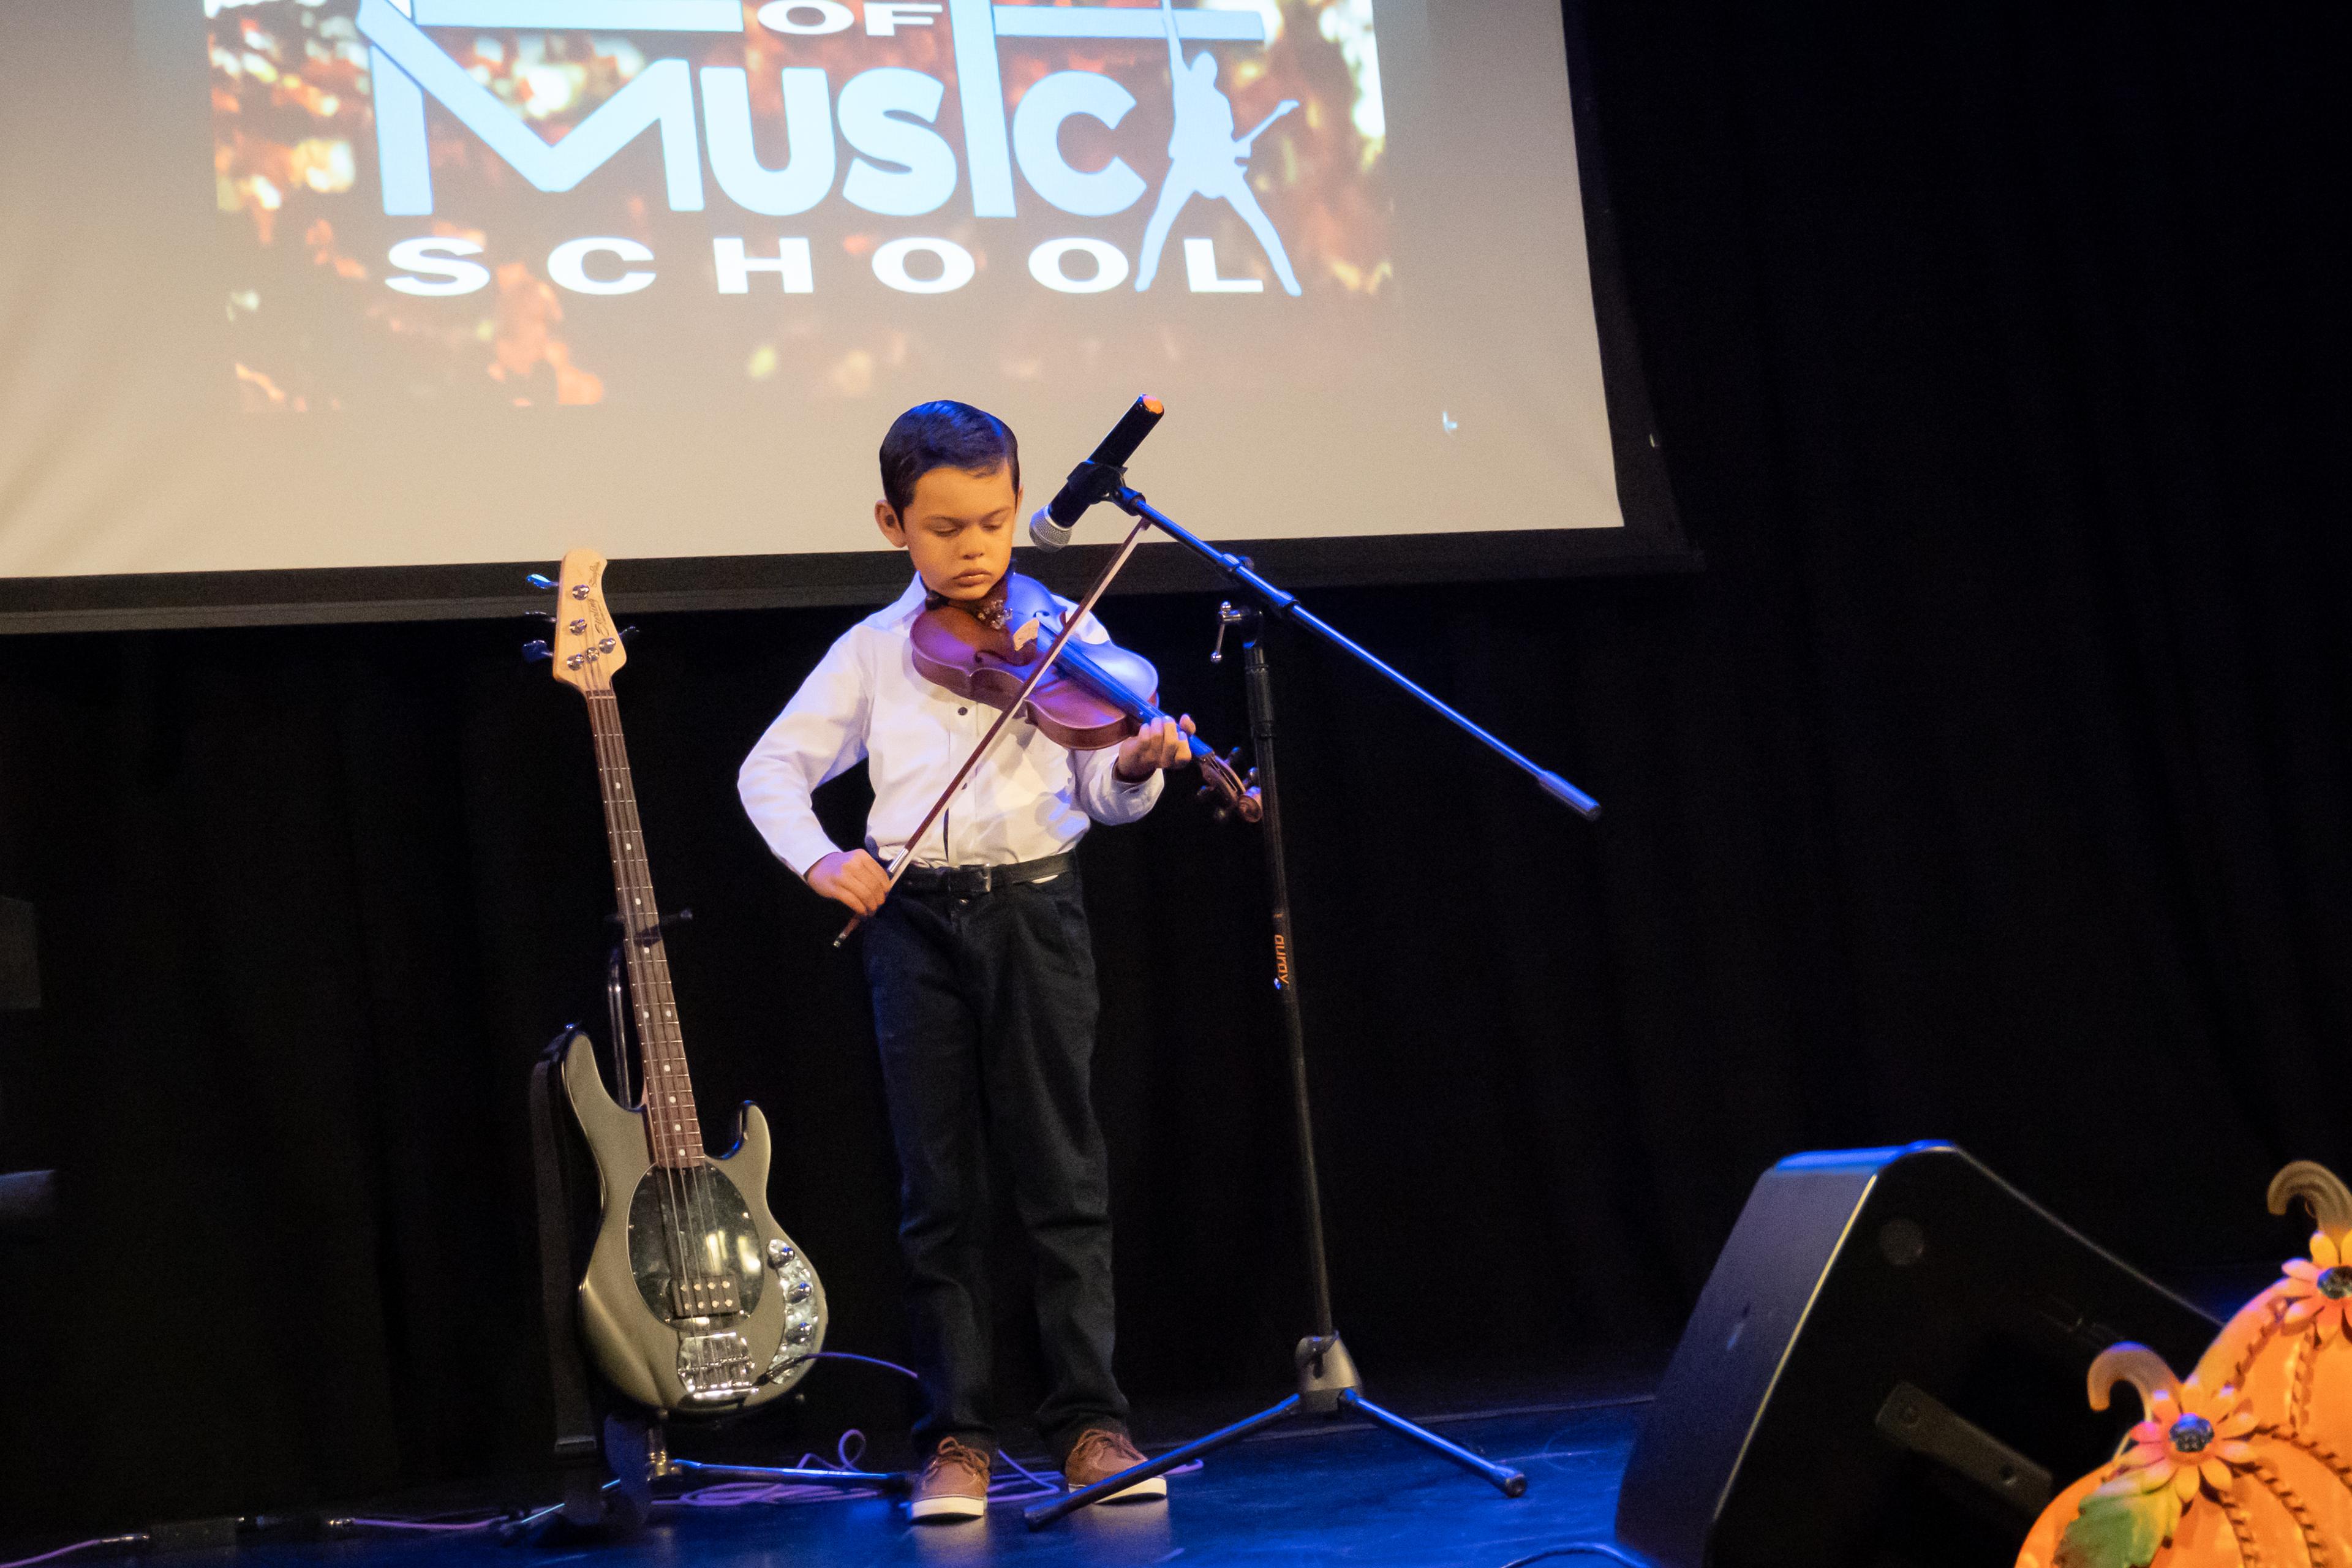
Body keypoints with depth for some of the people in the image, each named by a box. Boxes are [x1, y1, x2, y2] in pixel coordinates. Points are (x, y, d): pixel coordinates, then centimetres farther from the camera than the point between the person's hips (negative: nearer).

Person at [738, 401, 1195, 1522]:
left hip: (1034, 910, -1)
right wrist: (817, 856, -8)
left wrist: (1134, 765, -24)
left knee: (1062, 1176, 0)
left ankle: (1089, 1419, 6)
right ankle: (957, 1436, 8)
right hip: (914, 922, 1)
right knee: (940, 1191, 3)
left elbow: (1104, 794, -1)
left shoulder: (1064, 635, 5)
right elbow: (772, 766, 10)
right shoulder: (874, 651, 10)